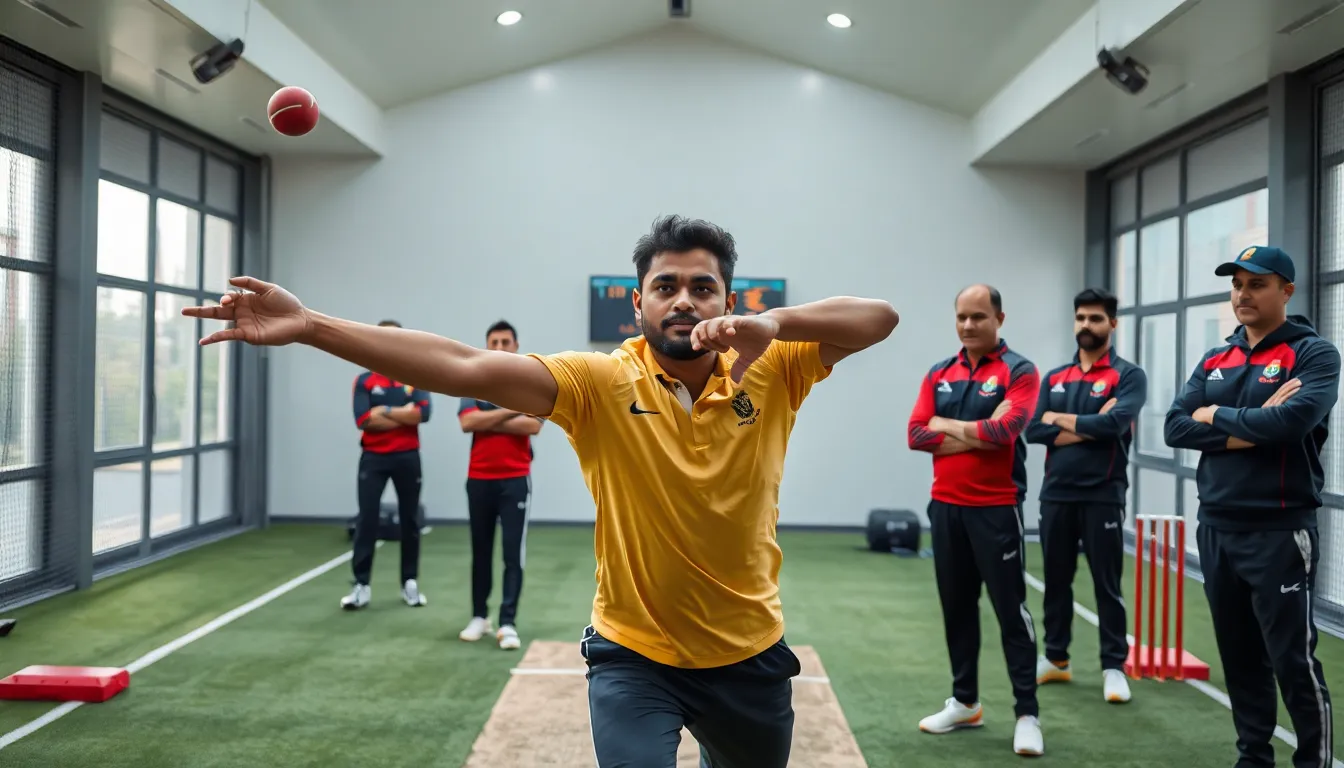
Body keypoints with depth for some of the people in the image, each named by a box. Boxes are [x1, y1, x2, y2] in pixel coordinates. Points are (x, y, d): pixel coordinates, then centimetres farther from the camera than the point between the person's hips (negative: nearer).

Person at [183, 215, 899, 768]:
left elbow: (879, 317, -18)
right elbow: (467, 367, -24)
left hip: (750, 655, 3)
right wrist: (310, 326, -33)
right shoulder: (601, 382, -15)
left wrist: (774, 324, -38)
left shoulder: (772, 371, -10)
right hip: (632, 657, -2)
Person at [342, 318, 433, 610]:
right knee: (366, 521, -3)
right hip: (373, 458, -1)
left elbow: (423, 412, -11)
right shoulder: (364, 380, 3)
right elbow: (363, 419, -11)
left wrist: (385, 410, -11)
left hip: (407, 457, 1)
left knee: (410, 521, 7)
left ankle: (410, 583, 18)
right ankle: (361, 585, 2)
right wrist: (404, 415, -10)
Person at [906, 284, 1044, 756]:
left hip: (996, 510, -5)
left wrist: (947, 425, -7)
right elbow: (916, 434, -1)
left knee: (1011, 611, 0)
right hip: (945, 507, 5)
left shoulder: (1018, 371, -5)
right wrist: (981, 431, -11)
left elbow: (1007, 429, -21)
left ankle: (1027, 713, 8)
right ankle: (964, 702, 26)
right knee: (957, 607, 13)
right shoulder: (939, 375, 10)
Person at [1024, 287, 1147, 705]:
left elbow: (1115, 423, -19)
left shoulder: (1128, 375, -2)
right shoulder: (1054, 378, 12)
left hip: (1103, 495, -4)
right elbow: (1034, 431, 0)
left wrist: (1062, 420, -6)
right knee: (1056, 580, 12)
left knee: (1107, 584, 2)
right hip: (1055, 494, 5)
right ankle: (1055, 658, 23)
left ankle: (1114, 666, 11)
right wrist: (1089, 427, -11)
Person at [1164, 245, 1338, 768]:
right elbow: (1175, 428, 0)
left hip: (1279, 532, -6)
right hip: (1215, 528, 6)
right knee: (1239, 656, 14)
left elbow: (1293, 419, -23)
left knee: (1292, 660, -2)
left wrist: (1216, 417, -8)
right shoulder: (1214, 361, 12)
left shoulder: (1314, 353, -5)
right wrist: (1252, 427, -12)